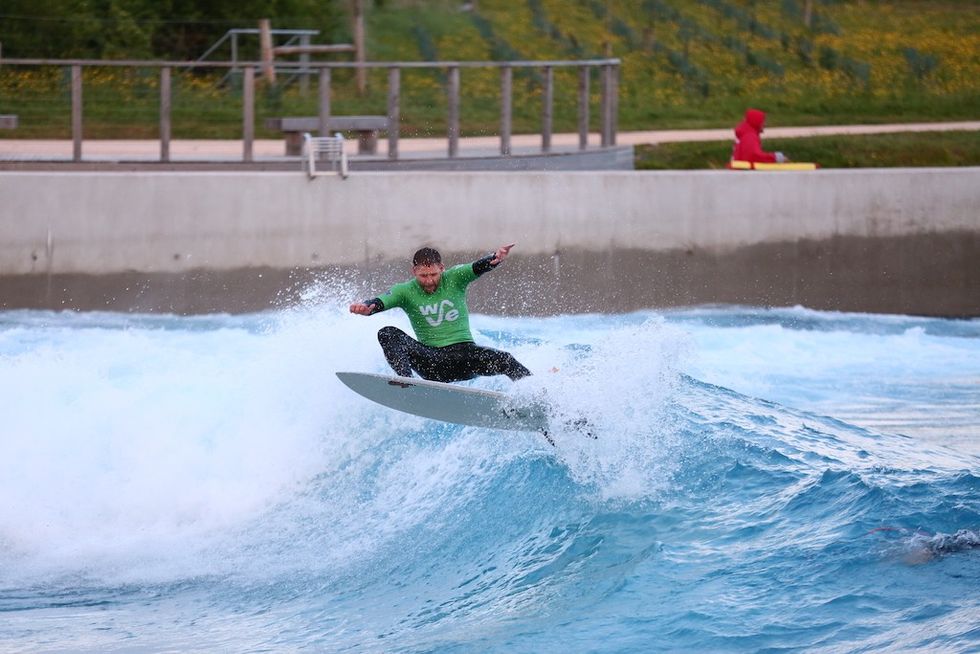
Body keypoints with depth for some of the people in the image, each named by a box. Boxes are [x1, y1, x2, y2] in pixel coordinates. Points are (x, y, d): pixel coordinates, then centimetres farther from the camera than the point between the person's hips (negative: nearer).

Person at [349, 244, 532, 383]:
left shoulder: (454, 279, 1)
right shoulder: (406, 292, 0)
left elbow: (478, 268, -16)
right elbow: (380, 302, -15)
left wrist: (496, 258, -39)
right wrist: (366, 308, -40)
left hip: (464, 352, -1)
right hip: (432, 360, 1)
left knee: (504, 361, -27)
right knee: (388, 334, -20)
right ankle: (406, 381, -40)